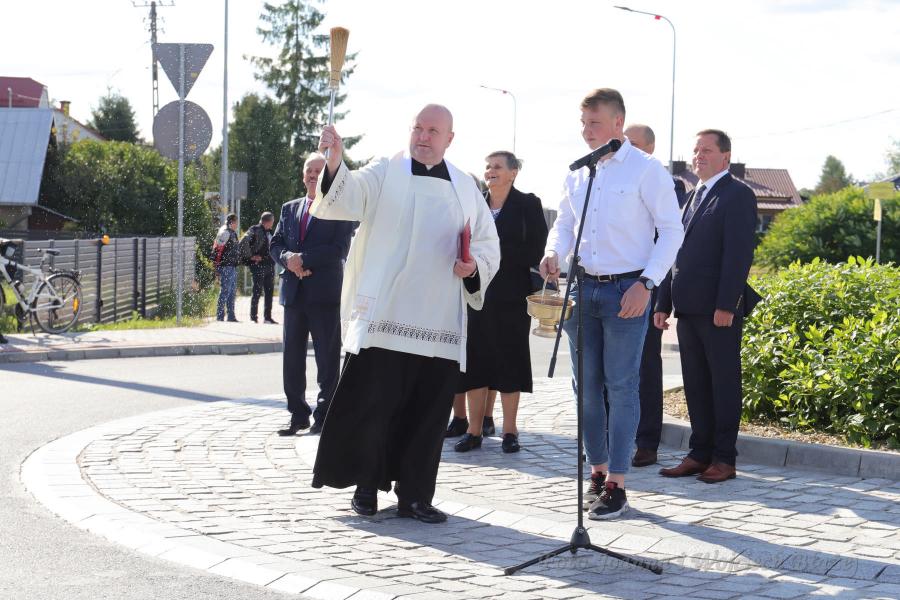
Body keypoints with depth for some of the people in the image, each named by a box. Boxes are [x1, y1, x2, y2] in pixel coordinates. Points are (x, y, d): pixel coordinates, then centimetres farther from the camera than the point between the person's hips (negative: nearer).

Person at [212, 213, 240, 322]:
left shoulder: (233, 233, 19)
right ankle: (220, 316, -7)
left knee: (232, 292, 13)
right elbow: (217, 249, -17)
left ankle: (231, 316, 18)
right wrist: (217, 267, -20)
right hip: (226, 267, -10)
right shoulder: (224, 232, -12)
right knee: (225, 291, -9)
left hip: (233, 267, 10)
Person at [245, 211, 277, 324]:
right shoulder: (255, 230, -7)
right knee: (257, 291, -5)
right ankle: (253, 316, 0)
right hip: (258, 265, -8)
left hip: (269, 265, 8)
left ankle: (267, 316, 14)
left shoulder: (270, 232, 16)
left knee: (269, 292, 9)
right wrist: (252, 256, -14)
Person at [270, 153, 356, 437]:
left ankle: (324, 416, 8)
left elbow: (339, 249, -12)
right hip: (294, 293, 5)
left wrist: (303, 259, -15)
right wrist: (288, 259, -9)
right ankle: (298, 414, 15)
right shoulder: (289, 209, 16)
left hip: (325, 293, -5)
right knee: (292, 357, 7)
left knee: (327, 358, 1)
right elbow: (276, 244, 12)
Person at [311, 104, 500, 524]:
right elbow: (346, 199, -15)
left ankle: (415, 496, 14)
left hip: (441, 324, 3)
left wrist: (475, 265, -3)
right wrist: (335, 163, -35)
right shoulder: (384, 175, 3)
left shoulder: (464, 188, 15)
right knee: (372, 403, -3)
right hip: (384, 317, -3)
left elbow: (489, 244, 19)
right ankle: (366, 486, 13)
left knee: (428, 413, 5)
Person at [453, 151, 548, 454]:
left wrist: (496, 252, -13)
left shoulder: (527, 204, 0)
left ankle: (509, 430, 9)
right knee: (475, 360, 3)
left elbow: (536, 249, -6)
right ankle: (475, 429, 9)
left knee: (509, 359, 2)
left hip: (511, 295, -3)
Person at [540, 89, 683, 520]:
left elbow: (671, 230, -6)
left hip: (626, 290, -5)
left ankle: (616, 485, 0)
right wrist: (553, 253, -5)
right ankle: (598, 472, 20)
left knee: (621, 388, -4)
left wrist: (646, 283, -15)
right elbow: (564, 223, 18)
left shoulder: (646, 169, -7)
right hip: (583, 288, 6)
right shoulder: (577, 172, 9)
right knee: (587, 387, 9)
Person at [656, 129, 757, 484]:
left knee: (724, 384, -1)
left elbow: (739, 253, -14)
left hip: (719, 311, -8)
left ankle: (724, 458, 4)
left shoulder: (737, 195, -5)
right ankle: (700, 454, 16)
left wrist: (726, 306, -20)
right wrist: (664, 303, 15)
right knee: (695, 385, 10)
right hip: (689, 309, 8)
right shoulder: (694, 197, 20)